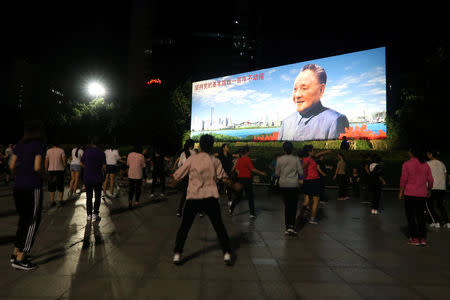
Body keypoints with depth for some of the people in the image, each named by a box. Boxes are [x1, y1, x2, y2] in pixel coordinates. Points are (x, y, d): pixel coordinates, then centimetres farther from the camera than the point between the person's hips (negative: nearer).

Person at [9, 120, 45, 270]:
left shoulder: (19, 145, 9)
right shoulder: (39, 145, -9)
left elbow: (12, 166, 8)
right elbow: (37, 167, -17)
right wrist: (42, 176, 2)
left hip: (18, 186, 7)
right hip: (33, 187, -7)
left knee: (23, 219, 20)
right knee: (33, 221, 2)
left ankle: (16, 253, 27)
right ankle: (20, 259, 3)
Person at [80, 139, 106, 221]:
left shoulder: (86, 152, -2)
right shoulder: (101, 153, -7)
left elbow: (81, 163, 6)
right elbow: (104, 166, -7)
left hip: (87, 178, 2)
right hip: (97, 178, -2)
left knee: (89, 197, 11)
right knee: (97, 196, 11)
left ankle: (89, 215, 13)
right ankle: (95, 214, 9)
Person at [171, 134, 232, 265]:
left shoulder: (192, 159, -2)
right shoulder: (215, 161, 0)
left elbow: (177, 176, 2)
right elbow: (223, 177, -4)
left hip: (193, 198, 0)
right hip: (210, 198, 1)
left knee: (184, 226, 13)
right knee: (219, 226, 13)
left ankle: (177, 254, 12)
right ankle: (227, 253, 14)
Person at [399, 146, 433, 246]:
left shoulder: (406, 164, -7)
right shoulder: (425, 165, 5)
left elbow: (403, 179, -10)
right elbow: (430, 179, 7)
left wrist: (401, 192, -3)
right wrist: (429, 191, 20)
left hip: (410, 193, -4)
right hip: (422, 194, 4)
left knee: (410, 216, 4)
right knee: (420, 215, 14)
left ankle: (415, 238, 4)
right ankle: (423, 238, 15)